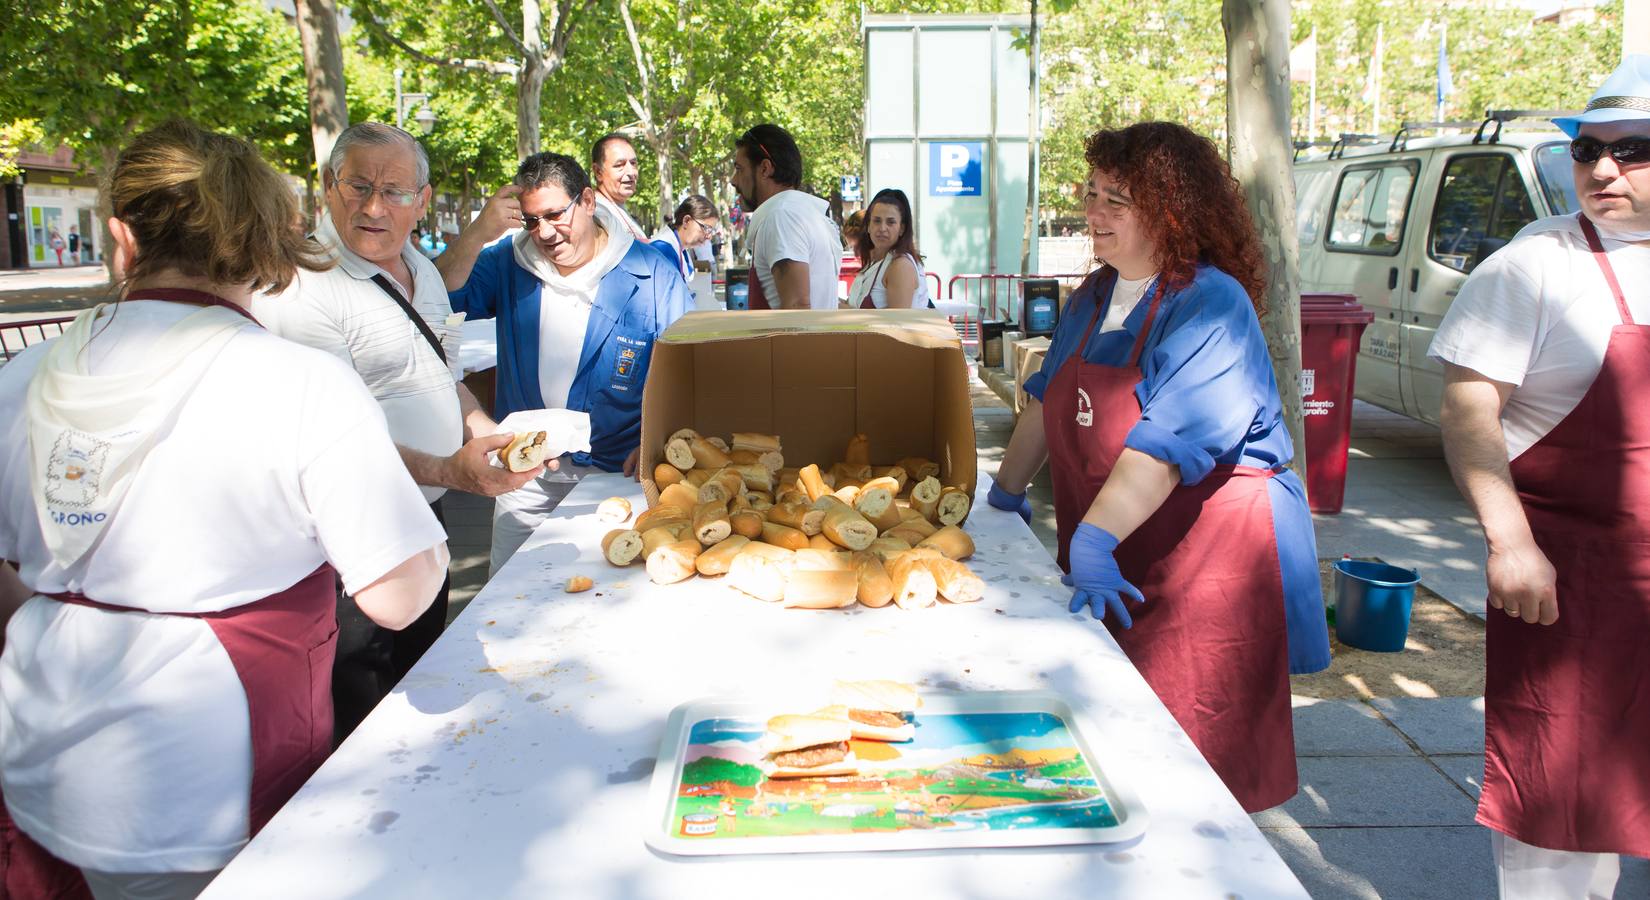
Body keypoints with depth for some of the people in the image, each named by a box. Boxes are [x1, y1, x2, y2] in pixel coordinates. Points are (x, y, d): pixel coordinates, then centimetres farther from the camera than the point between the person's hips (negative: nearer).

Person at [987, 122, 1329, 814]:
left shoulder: (1210, 305, -15)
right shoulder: (1092, 299, 12)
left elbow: (1167, 442, -25)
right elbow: (1048, 399, 24)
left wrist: (1094, 539, -31)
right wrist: (1006, 491, 25)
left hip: (1206, 562, -7)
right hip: (1110, 566, 8)